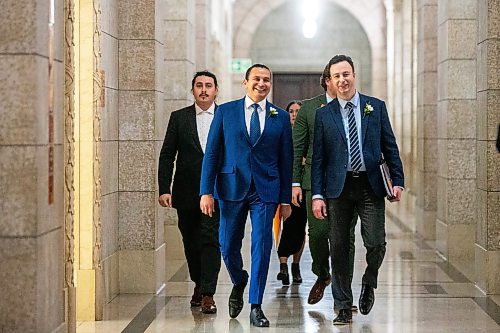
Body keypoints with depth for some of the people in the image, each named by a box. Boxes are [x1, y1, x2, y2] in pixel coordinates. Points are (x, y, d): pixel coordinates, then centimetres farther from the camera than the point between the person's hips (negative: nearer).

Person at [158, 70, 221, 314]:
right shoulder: (179, 118, 5)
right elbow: (167, 156, 3)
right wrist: (164, 189, -5)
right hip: (187, 191, 2)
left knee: (211, 240, -11)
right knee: (191, 242, 11)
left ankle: (208, 294, -9)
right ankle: (199, 284, 31)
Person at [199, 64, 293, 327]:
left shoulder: (280, 117, 6)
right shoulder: (225, 112, 4)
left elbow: (285, 160, 7)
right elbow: (212, 153, 2)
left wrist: (285, 199, 4)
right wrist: (206, 191, -6)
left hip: (265, 191, 0)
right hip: (232, 187, 0)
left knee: (261, 246, -3)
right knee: (228, 247, 6)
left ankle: (256, 307, 6)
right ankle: (239, 282, 37)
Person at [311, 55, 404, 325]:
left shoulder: (376, 107, 7)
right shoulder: (324, 114, 6)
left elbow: (390, 147, 8)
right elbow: (318, 158, 5)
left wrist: (398, 181, -1)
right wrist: (317, 194, -2)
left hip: (371, 185, 0)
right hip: (338, 188, 0)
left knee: (376, 242, -9)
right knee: (338, 248, 2)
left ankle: (369, 283, 22)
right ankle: (344, 307, 13)